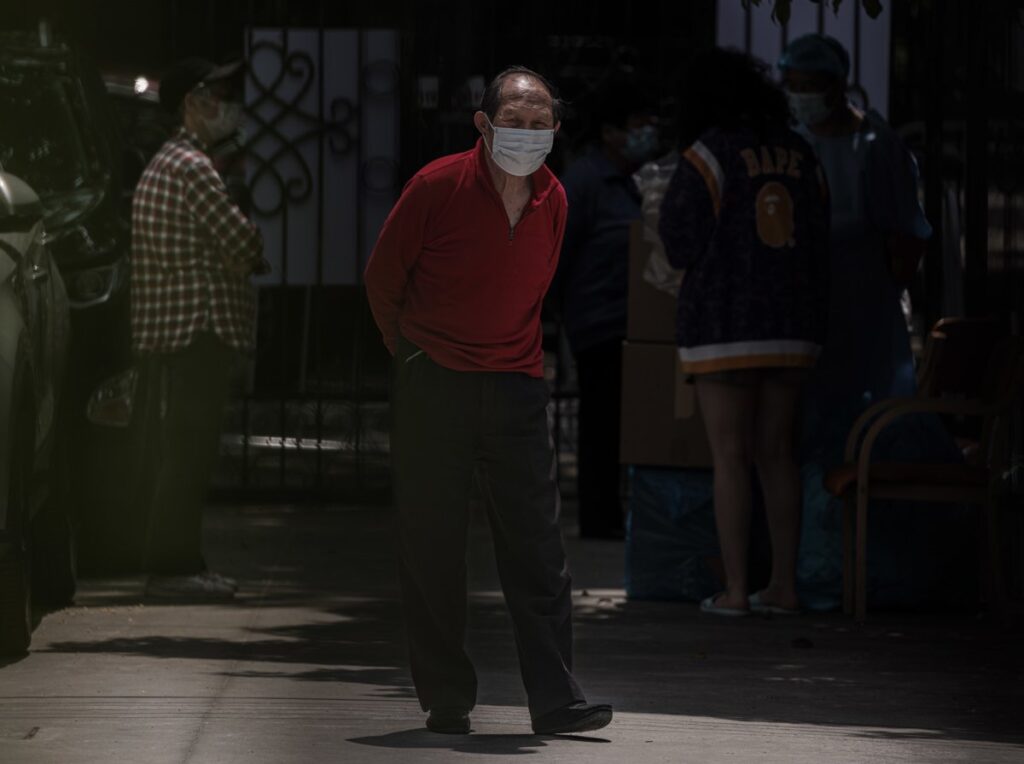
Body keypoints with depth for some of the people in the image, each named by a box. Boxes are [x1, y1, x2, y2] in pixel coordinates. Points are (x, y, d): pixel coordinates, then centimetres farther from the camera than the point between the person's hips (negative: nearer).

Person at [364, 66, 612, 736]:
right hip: (433, 387, -3)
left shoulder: (552, 200, 4)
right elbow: (383, 278, 3)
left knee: (538, 546, -2)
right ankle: (447, 699, 9)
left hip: (516, 386, 3)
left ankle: (556, 699, -3)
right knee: (434, 548, 1)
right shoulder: (439, 186, -9)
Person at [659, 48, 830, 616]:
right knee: (777, 454, 11)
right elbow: (818, 243, 11)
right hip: (792, 326, 5)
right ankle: (784, 585, 9)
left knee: (729, 458, -1)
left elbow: (683, 244, -10)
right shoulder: (800, 155, 8)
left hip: (724, 328, -5)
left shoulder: (706, 156, -9)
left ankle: (735, 590, -2)